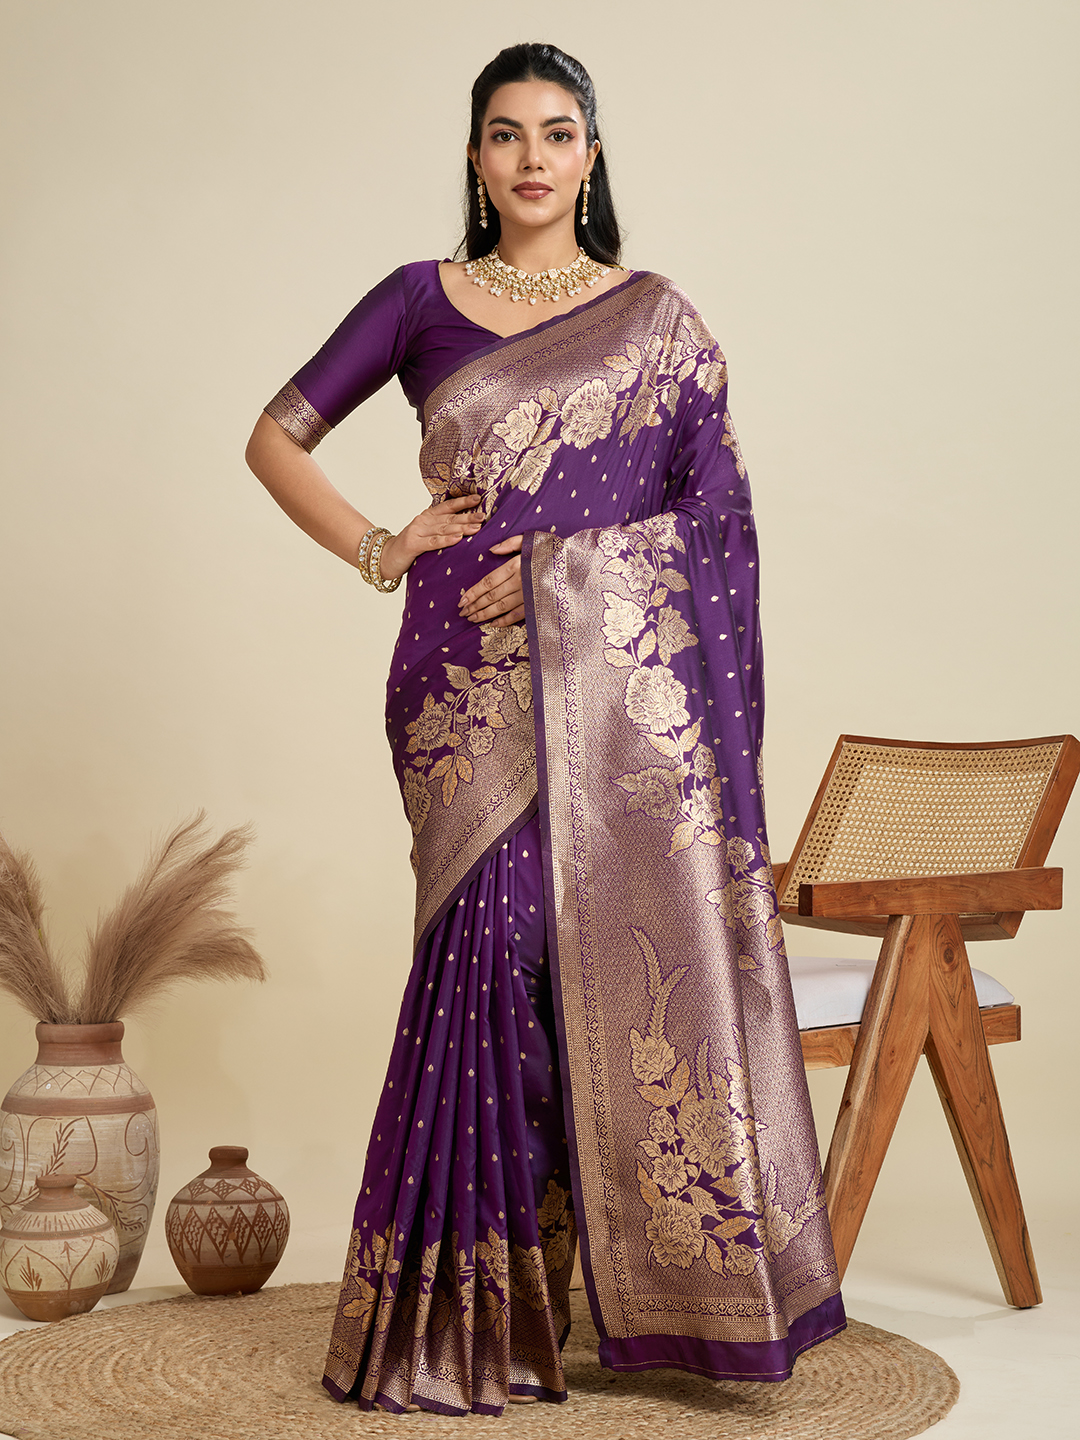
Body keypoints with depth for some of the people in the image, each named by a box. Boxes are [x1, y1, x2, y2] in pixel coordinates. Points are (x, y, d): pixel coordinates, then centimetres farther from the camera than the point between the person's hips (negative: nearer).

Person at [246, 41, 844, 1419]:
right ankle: (469, 1315, 7)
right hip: (476, 684, -1)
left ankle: (658, 1289, 11)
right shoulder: (421, 301, 10)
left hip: (621, 682, 1)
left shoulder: (657, 320, 10)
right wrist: (381, 550, 2)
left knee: (639, 952, -3)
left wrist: (568, 566, -8)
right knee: (491, 955, -5)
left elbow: (711, 510, 5)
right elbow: (277, 439, 13)